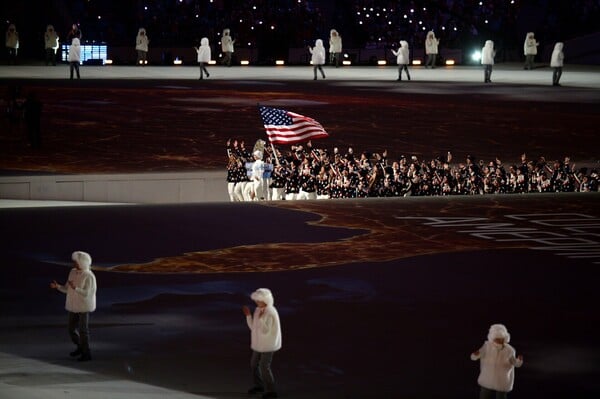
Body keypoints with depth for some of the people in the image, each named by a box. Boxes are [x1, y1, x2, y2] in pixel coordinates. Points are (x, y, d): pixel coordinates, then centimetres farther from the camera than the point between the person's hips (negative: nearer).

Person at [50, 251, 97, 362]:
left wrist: (75, 288, -36)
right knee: (72, 329, 13)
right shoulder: (72, 272, 4)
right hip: (73, 306, 7)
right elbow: (67, 289, 8)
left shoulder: (89, 276, -17)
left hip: (84, 307, -7)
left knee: (83, 330, -4)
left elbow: (86, 293, -23)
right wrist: (57, 286, -9)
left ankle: (86, 354, 7)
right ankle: (80, 347, 35)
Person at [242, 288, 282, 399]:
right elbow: (253, 327, 7)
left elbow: (265, 331, -27)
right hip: (259, 343, 9)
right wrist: (248, 315, -4)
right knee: (253, 364, 16)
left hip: (268, 344, -9)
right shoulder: (258, 310, 2)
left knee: (264, 367, -4)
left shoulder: (270, 313, -25)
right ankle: (259, 386, 34)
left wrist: (261, 318, -37)